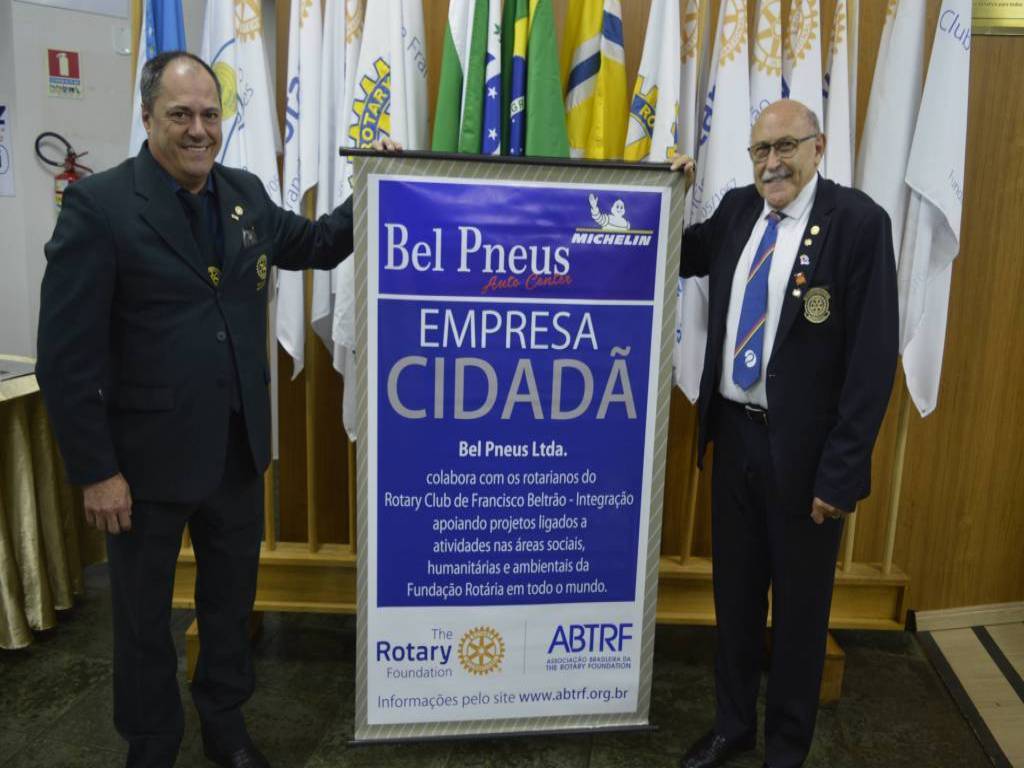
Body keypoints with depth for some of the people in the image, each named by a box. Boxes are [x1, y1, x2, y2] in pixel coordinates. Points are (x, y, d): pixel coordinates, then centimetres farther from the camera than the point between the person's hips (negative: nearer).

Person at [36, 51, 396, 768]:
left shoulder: (246, 193, 3)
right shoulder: (98, 205, -14)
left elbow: (316, 245, 18)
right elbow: (67, 355, -15)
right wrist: (96, 471, -14)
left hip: (239, 447, 5)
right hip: (149, 456, -5)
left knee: (232, 595, 22)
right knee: (144, 614, 17)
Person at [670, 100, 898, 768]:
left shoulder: (858, 221, -12)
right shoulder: (737, 209, 5)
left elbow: (874, 355, -15)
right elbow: (685, 259, 23)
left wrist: (841, 471, -17)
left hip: (802, 447, -5)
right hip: (734, 433, 5)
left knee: (799, 606, 13)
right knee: (735, 591, 19)